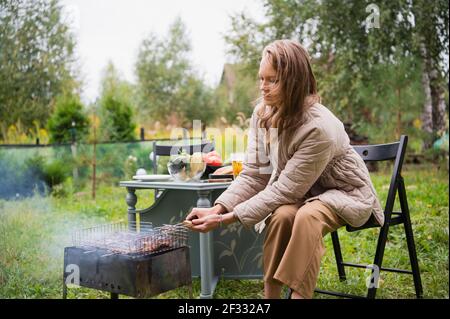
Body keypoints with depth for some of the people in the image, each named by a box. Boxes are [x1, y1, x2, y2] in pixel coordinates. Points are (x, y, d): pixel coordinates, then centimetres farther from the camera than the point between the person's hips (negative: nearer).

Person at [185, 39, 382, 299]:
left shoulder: (319, 128, -31)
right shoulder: (263, 113, -11)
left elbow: (285, 190, -28)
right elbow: (254, 174, -9)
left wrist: (226, 219, -30)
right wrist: (218, 208, -24)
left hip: (343, 191, -4)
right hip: (301, 192, 5)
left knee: (307, 217, -36)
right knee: (281, 216, -29)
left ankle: (299, 294, -26)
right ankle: (271, 294, -17)